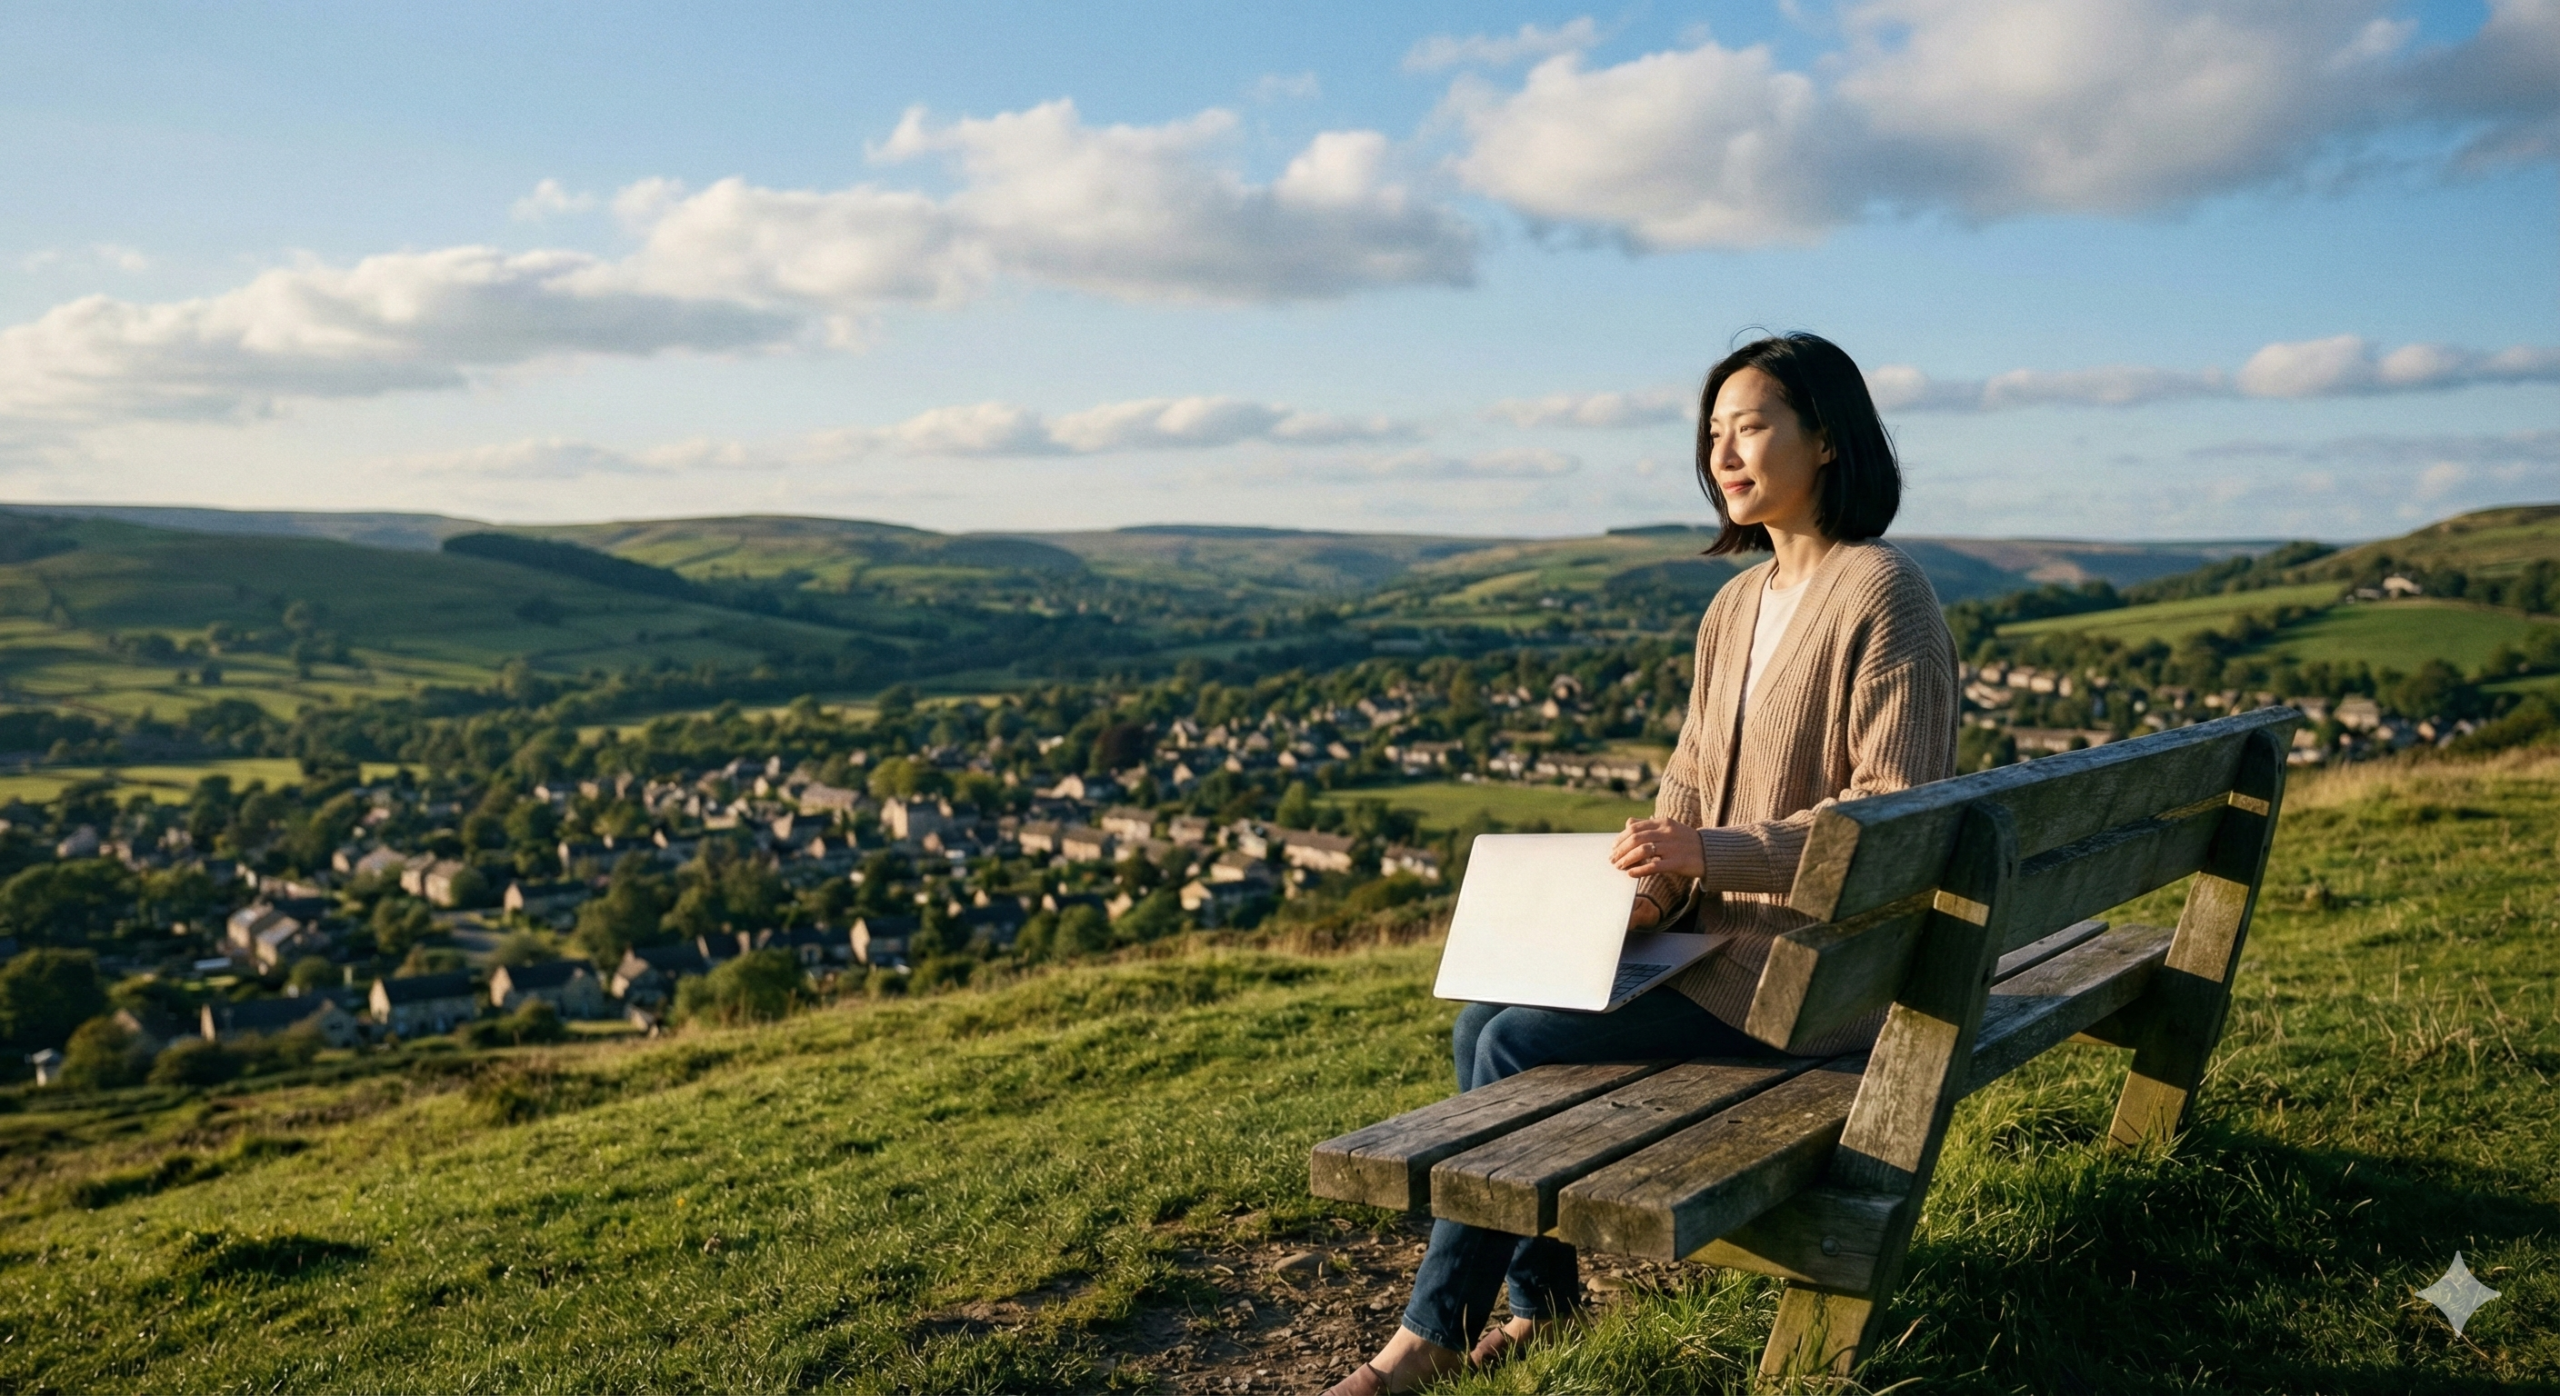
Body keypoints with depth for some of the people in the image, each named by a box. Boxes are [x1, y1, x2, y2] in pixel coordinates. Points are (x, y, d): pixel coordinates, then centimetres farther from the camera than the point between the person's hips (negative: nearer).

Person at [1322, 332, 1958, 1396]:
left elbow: (1897, 810, -20)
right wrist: (1654, 879, -7)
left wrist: (1713, 854, -28)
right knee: (1482, 1023, -4)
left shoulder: (1881, 595, -15)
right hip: (1716, 927, 8)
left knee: (1521, 1048, -16)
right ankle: (1542, 1299, 10)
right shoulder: (1736, 606, 12)